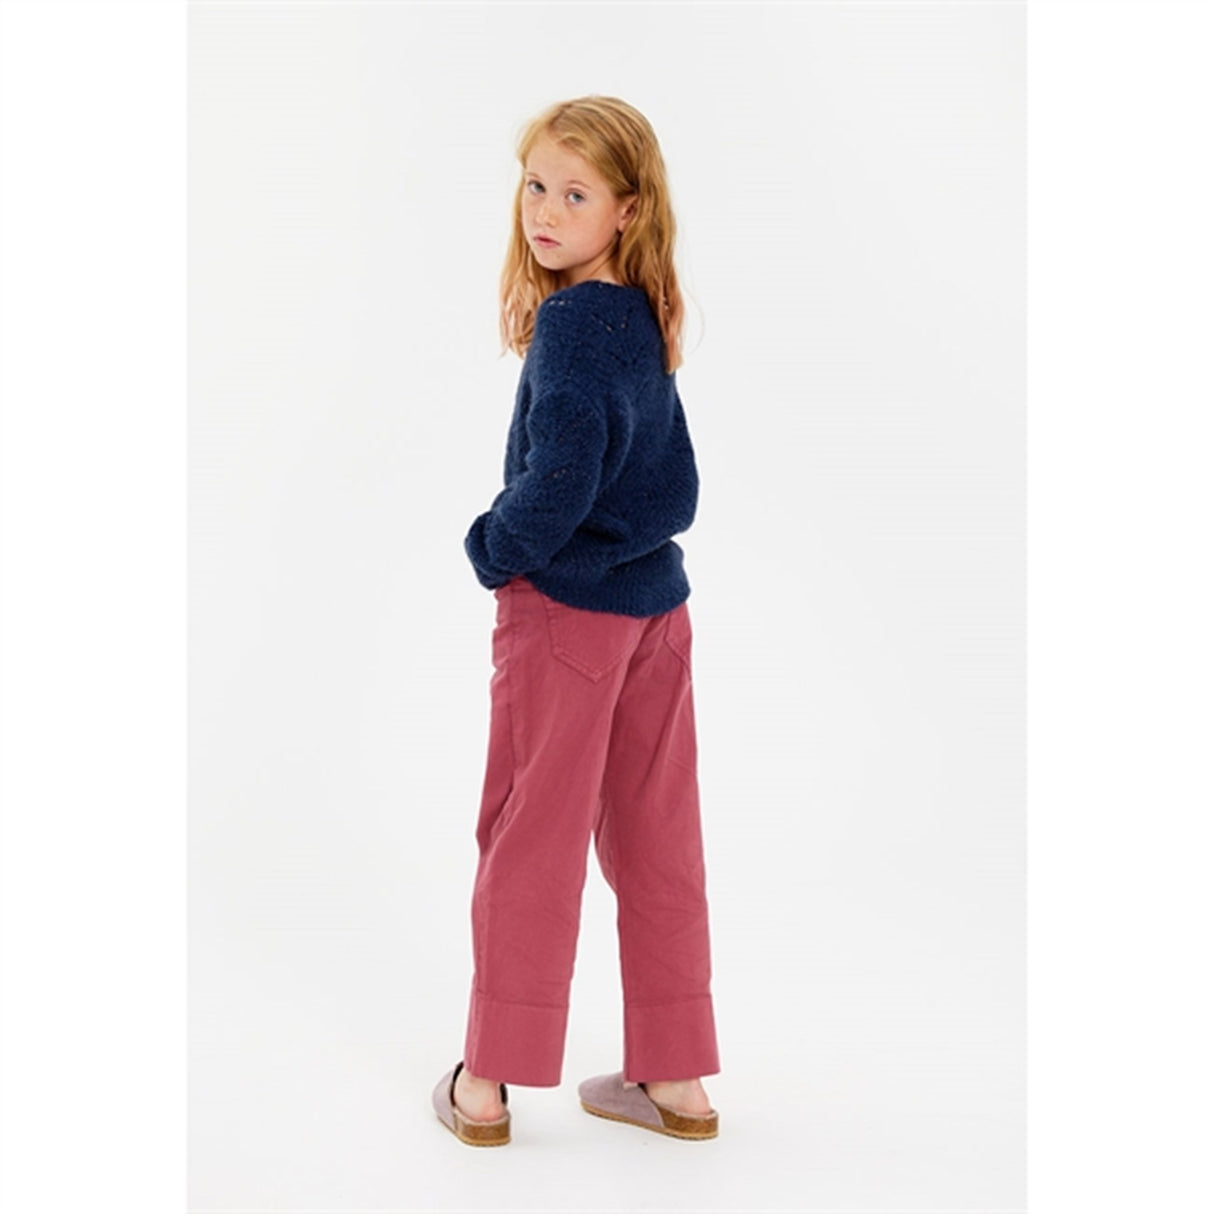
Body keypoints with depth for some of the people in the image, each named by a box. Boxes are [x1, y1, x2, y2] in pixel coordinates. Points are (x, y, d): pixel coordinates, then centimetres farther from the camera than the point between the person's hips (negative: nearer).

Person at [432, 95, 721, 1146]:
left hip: (564, 608, -8)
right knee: (655, 840, 12)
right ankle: (677, 1079, 23)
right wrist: (616, 543, 0)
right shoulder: (644, 320, 8)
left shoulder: (569, 320, -17)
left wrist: (490, 550, -9)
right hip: (657, 606, 8)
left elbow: (558, 484, -25)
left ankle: (486, 1087, 18)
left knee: (530, 840, 4)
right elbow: (675, 490, 9)